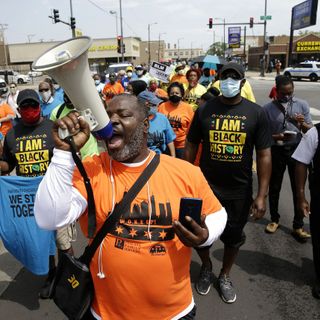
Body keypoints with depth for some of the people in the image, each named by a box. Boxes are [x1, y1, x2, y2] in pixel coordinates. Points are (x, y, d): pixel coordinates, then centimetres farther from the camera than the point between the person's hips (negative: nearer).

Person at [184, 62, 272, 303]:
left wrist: (262, 195, -8)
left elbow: (264, 155, -5)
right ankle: (206, 267, 45)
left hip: (239, 190, 0)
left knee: (233, 237, 17)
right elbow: (191, 147, 1)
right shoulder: (205, 110, -4)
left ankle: (225, 276, 44)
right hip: (205, 186, 0)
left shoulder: (256, 113, -6)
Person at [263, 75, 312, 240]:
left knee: (298, 188, 7)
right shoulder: (267, 108, -5)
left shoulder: (302, 105, 0)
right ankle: (274, 219, 32)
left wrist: (302, 123, -18)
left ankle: (298, 226, 20)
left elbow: (310, 130, 4)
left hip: (297, 150, 1)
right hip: (276, 151, -1)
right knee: (274, 187, 12)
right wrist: (276, 137, -22)